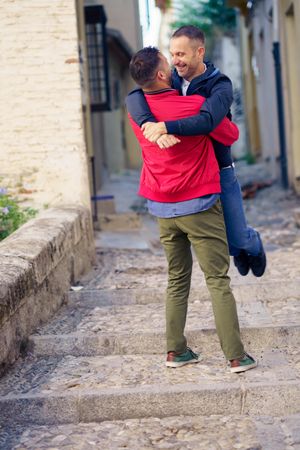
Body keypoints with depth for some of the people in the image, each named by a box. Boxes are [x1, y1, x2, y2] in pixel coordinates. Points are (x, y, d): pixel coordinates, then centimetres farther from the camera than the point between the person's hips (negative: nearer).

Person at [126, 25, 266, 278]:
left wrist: (165, 127, -43)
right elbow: (134, 97, -21)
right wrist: (150, 124, -41)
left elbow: (207, 120, -34)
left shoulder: (220, 85, -14)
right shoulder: (170, 80, -2)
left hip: (219, 172, -4)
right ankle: (237, 251, 43)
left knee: (237, 237, 2)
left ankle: (253, 245, 40)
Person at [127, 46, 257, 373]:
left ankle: (175, 351, 17)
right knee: (218, 281, -2)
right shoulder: (195, 105, -15)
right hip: (199, 206, -5)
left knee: (177, 279, 16)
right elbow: (230, 136, 0)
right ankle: (236, 356, -1)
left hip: (162, 208, 5)